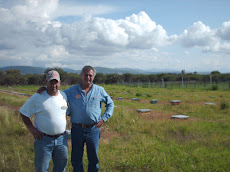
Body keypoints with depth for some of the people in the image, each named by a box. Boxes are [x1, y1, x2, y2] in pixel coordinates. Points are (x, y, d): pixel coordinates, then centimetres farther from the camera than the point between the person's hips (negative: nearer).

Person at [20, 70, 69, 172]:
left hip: (61, 139, 4)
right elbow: (23, 113, 0)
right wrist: (31, 128, -10)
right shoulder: (37, 97, -8)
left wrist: (65, 128, 9)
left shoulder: (64, 96, 4)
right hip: (43, 139, -4)